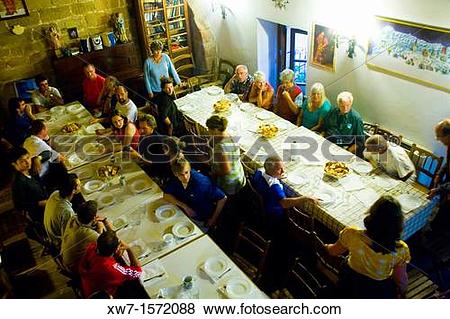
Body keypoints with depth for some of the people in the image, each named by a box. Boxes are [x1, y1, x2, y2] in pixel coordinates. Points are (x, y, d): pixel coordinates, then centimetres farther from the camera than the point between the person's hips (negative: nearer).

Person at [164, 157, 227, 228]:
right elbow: (166, 195, -4)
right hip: (187, 217, 5)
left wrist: (213, 219, -16)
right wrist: (184, 206, -18)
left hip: (204, 222, -5)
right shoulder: (175, 180, -14)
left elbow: (223, 198, -26)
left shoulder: (201, 182, -31)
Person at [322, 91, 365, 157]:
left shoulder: (356, 118, -4)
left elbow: (359, 141, -1)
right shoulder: (332, 112, 6)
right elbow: (324, 128, 18)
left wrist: (347, 152, -13)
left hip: (344, 149, -3)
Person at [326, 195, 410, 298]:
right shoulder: (400, 250, -31)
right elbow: (401, 280, -13)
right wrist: (402, 290, 10)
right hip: (380, 293, 0)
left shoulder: (352, 235, -30)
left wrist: (327, 247, 14)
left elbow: (334, 251, -8)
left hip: (350, 286, 0)